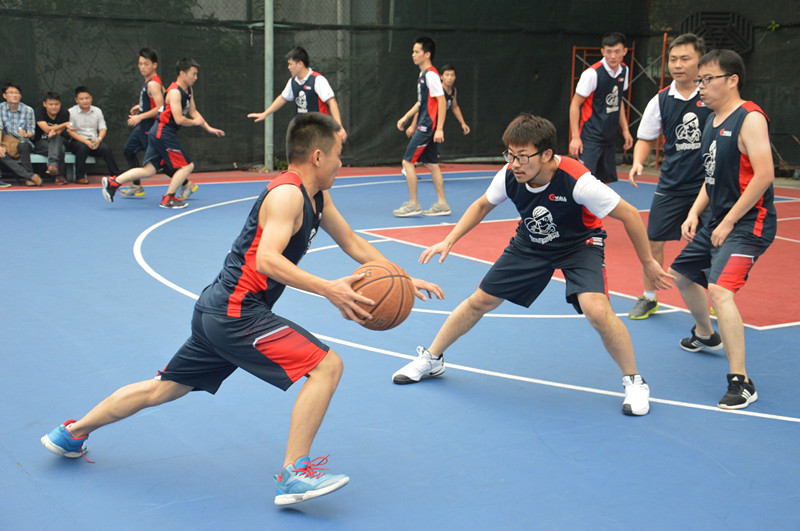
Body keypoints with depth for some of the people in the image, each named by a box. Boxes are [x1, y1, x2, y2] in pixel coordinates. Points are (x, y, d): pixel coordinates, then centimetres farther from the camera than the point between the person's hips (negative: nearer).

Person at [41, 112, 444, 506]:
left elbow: (353, 244, 21)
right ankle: (293, 475, -13)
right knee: (327, 365, -14)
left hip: (218, 313, 10)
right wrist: (328, 289, -35)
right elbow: (267, 260, -30)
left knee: (161, 390, 23)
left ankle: (72, 433, 37)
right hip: (236, 313, -10)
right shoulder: (287, 194, -17)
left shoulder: (316, 196, 13)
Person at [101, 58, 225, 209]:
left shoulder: (189, 91, 13)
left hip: (158, 134, 10)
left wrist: (209, 128, 17)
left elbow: (193, 111, 24)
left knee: (149, 170, 7)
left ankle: (113, 183, 4)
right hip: (163, 134, -10)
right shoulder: (175, 92, -16)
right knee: (187, 165, -3)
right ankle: (168, 199, 2)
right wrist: (195, 122, -6)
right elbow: (179, 119, -22)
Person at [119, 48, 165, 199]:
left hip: (151, 128, -11)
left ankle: (187, 185, 4)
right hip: (143, 127, 11)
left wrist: (140, 117, -24)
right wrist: (140, 106, 15)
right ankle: (137, 187, 26)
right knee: (129, 151, 18)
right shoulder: (149, 81, 9)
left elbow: (160, 108, -26)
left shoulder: (153, 84, -21)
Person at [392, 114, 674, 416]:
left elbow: (629, 214, -24)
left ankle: (634, 382, -5)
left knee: (596, 310, -28)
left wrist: (647, 262, -15)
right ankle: (431, 359, 27)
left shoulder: (577, 181, -36)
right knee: (481, 300, 5)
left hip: (579, 244, -4)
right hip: (531, 243, 5)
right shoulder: (509, 176, -22)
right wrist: (449, 241, -6)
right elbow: (483, 205, 2)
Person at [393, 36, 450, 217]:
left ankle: (413, 204, -2)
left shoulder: (431, 75, -15)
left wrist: (439, 129, -23)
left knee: (408, 161, -7)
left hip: (429, 126, -10)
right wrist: (406, 117, 25)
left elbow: (442, 101, -19)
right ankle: (442, 204, 16)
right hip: (425, 125, 10)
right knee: (431, 163, 12)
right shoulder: (423, 74, 15)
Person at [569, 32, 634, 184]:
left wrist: (625, 129, 17)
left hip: (609, 137, 7)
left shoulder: (623, 70, 6)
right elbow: (575, 104, -11)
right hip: (590, 138, -7)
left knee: (605, 182, 9)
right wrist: (575, 137, -16)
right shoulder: (592, 73, -15)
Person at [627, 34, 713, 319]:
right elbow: (646, 138, 10)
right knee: (653, 241, 0)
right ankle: (649, 298, 19)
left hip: (709, 185, -2)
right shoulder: (661, 100, 0)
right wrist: (637, 163, -8)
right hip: (671, 186, 2)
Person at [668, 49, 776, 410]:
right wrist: (695, 213, 6)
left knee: (719, 289, -27)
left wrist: (728, 222, -21)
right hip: (718, 220, 10)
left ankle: (741, 383, -22)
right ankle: (706, 335, 51)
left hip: (748, 222, -10)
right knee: (682, 274, 24)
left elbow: (764, 175, -24)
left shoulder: (750, 119, -16)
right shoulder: (713, 120, 11)